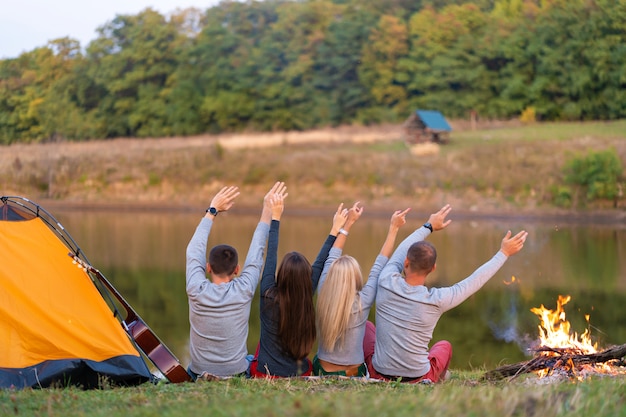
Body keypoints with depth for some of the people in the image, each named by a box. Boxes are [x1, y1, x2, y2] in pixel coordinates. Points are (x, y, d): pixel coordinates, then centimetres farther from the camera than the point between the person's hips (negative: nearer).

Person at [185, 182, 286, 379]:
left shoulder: (197, 291, -16)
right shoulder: (243, 291, -17)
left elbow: (194, 249, -1)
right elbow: (256, 251, -4)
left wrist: (212, 210, 6)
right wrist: (268, 210, 4)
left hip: (198, 375, 1)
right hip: (236, 374, -1)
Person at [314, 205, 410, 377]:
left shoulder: (323, 296, -12)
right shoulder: (362, 303, -21)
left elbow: (332, 256, 1)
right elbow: (379, 265, -12)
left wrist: (348, 223, 11)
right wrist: (393, 228, -4)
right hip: (352, 375, -4)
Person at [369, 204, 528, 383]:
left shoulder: (386, 283, -14)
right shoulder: (437, 300, -19)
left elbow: (400, 251, 7)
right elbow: (475, 281, -4)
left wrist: (428, 226, 22)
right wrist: (504, 253, 9)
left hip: (379, 375, 1)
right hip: (418, 379, -1)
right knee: (445, 345, 30)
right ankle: (438, 380, 50)